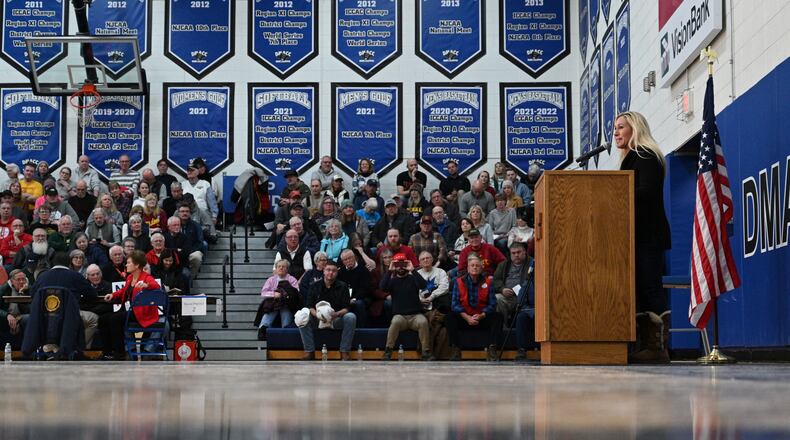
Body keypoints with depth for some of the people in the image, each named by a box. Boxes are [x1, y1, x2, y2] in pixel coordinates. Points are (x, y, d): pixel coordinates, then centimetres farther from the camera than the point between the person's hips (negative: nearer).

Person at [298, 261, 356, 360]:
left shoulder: (342, 286, 1)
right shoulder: (315, 287, 4)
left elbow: (346, 308, -6)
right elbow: (309, 306, -4)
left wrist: (337, 314, -28)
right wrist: (317, 315, -26)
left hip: (337, 320, -1)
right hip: (318, 320, 1)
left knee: (351, 317, -31)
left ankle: (345, 352, -21)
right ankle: (309, 351, -19)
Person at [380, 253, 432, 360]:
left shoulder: (412, 279, 9)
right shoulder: (392, 281, 11)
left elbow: (423, 285, -12)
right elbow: (383, 287, -10)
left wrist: (412, 270, -16)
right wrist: (389, 271, -12)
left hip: (415, 314, 0)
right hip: (400, 315, 0)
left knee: (423, 321, -33)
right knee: (396, 321, -35)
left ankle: (426, 352, -25)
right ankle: (388, 351, -27)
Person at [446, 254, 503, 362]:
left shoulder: (487, 281, 3)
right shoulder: (459, 282, 2)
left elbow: (492, 303, -4)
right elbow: (455, 304, -6)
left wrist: (481, 316, -20)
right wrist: (467, 317, -18)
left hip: (482, 318, 1)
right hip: (464, 318, 0)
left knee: (497, 317, -25)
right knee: (449, 317, -27)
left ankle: (492, 349, -25)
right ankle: (455, 349, -24)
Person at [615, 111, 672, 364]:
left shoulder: (646, 156, -5)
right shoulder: (631, 159, 24)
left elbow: (647, 192, -19)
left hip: (648, 235, -10)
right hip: (637, 235, 10)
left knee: (650, 287, -12)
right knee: (640, 288, 5)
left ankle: (659, 348, -14)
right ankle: (647, 346, 4)